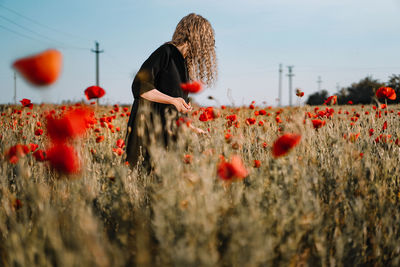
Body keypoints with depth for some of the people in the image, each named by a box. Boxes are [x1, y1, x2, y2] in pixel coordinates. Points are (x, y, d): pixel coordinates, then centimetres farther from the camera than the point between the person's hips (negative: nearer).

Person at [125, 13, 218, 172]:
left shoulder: (184, 63, 19)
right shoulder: (165, 52, -7)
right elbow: (139, 86, -15)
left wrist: (193, 129, 30)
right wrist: (173, 100, -20)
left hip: (169, 132, 8)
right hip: (150, 130, -8)